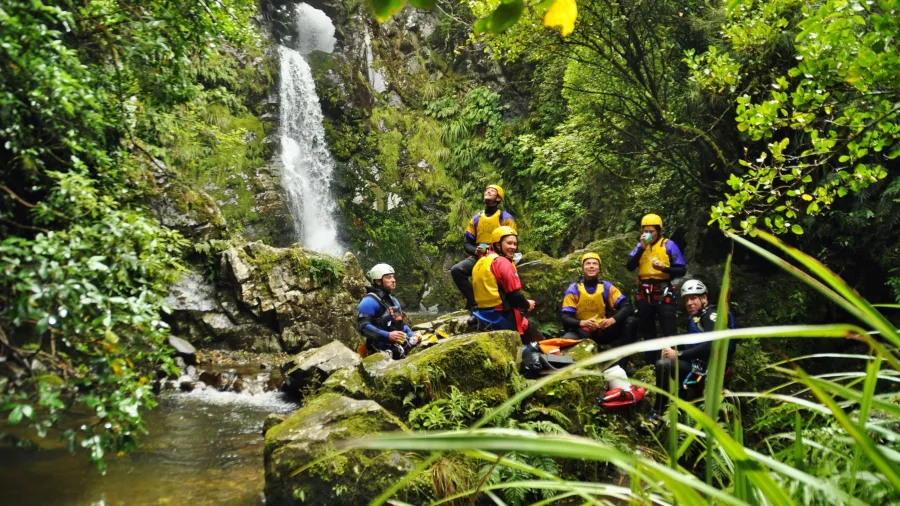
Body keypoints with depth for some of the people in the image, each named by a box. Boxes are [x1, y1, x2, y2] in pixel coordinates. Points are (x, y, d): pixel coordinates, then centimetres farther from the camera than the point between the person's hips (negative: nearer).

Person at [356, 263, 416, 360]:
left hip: (398, 347, 8)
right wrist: (387, 335, -24)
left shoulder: (394, 300, 22)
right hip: (381, 351, -8)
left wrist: (412, 336, 12)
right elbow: (363, 327, -17)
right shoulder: (369, 301, -7)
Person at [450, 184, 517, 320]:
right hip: (478, 257, 5)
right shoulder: (476, 219, 17)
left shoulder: (506, 218, 4)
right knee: (456, 270, -23)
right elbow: (466, 242, 17)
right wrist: (475, 250, -7)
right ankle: (474, 304, -20)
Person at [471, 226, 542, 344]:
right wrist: (527, 305, 3)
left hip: (484, 320, 8)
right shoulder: (502, 262, -13)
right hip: (503, 318, -8)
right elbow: (515, 296, -16)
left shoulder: (480, 263, 13)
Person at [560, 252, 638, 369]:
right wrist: (582, 323, -30)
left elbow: (627, 307, -8)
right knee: (567, 339, -36)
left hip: (604, 331, 3)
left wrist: (613, 319, -28)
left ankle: (621, 364, -20)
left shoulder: (607, 287, 1)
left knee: (631, 321, -20)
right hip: (583, 332, -3)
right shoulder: (573, 289, -3)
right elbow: (566, 319, -9)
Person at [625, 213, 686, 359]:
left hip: (663, 292, -5)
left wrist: (663, 268, -23)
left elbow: (682, 270, -5)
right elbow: (629, 266, -5)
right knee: (647, 331, 13)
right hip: (644, 293, 5)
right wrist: (642, 248, -13)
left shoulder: (668, 244, -2)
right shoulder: (640, 245, 9)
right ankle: (651, 362, 23)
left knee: (670, 331, -7)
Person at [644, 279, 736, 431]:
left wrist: (678, 354, -22)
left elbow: (709, 346, -24)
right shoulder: (695, 318, 22)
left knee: (663, 365, -25)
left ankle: (657, 413, -17)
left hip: (711, 367, -11)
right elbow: (691, 345, 15)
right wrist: (673, 350, -3)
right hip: (699, 364, 11)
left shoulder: (712, 315, -9)